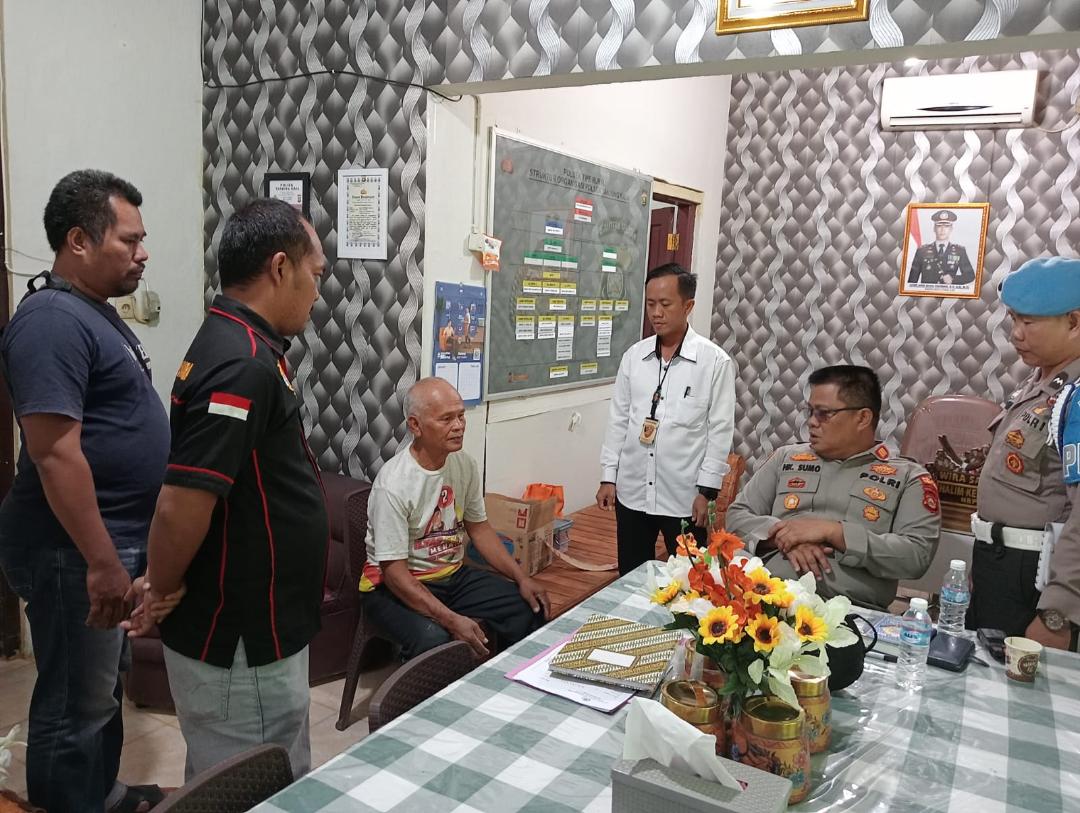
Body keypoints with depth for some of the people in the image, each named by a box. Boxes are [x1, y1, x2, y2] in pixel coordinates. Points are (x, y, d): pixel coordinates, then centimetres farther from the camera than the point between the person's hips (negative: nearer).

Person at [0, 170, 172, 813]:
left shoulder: (95, 310, 12)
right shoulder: (52, 320, -20)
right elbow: (56, 455, -25)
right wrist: (102, 561, -24)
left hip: (114, 539, 10)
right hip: (74, 550, -10)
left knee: (104, 687, 23)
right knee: (76, 704, 6)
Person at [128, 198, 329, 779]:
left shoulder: (236, 343, 7)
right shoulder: (243, 366, -26)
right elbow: (181, 509, -28)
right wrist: (157, 598, -11)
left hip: (251, 632, 9)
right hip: (238, 645, -9)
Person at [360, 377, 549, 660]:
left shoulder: (464, 464, -3)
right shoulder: (393, 484, -24)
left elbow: (478, 527, 10)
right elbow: (394, 571, -23)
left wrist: (521, 578, -1)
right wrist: (452, 620, -31)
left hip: (453, 575, 7)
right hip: (397, 586, -6)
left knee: (532, 607, -7)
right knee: (433, 639, -36)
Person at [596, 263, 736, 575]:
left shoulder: (715, 361, -8)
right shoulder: (633, 356, 3)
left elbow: (720, 431, -7)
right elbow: (618, 420, 7)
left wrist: (706, 490, -9)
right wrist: (608, 476, 5)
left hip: (684, 496, -3)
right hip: (632, 492, 4)